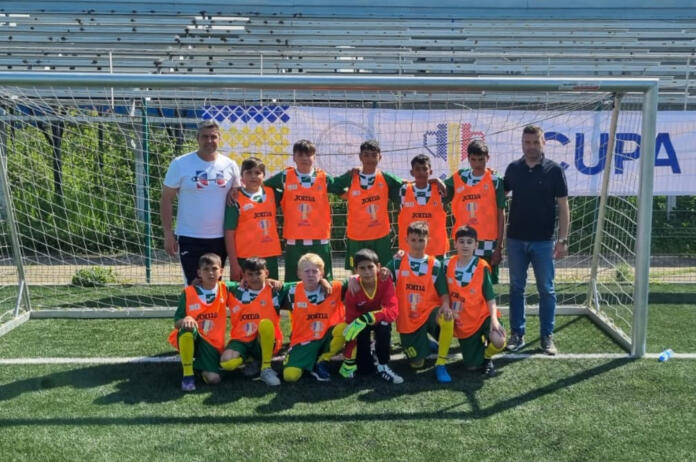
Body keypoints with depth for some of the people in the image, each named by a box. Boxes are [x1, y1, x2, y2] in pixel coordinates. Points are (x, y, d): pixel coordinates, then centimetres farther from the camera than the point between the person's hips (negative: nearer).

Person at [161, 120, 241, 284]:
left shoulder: (230, 165, 3)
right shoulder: (180, 164, -5)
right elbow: (166, 200, -2)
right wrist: (168, 233, -7)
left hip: (220, 238, 3)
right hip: (190, 238, -3)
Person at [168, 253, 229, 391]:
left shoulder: (224, 289, -1)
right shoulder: (188, 293, -7)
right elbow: (176, 323, -7)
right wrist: (185, 320, -31)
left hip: (213, 344, 1)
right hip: (187, 340, -1)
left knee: (213, 379, -20)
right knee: (187, 327, -36)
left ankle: (199, 364, 17)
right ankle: (187, 373, -20)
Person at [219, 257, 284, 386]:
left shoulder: (273, 291, -1)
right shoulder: (234, 291, 5)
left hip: (264, 343, -1)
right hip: (241, 341, 2)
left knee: (266, 323, -34)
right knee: (226, 362, -29)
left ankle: (266, 368, -16)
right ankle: (250, 360, 7)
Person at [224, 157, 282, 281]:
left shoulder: (271, 193, 7)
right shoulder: (236, 200, -5)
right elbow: (229, 233, -6)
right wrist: (233, 263, -10)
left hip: (270, 257, 4)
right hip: (245, 258, -4)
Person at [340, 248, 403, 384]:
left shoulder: (385, 282, -27)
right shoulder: (352, 290, -26)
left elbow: (393, 311, -35)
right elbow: (350, 321, -23)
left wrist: (367, 318, -50)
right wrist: (348, 361, -24)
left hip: (380, 320, 1)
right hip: (361, 323, -1)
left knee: (384, 325, -37)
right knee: (364, 369, -17)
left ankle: (383, 367, -20)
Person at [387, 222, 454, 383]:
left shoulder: (435, 265, -2)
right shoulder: (397, 262, -1)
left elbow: (444, 293, -4)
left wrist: (446, 306, -26)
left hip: (429, 312, -1)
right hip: (407, 320, 1)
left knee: (447, 319, -37)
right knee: (417, 363, -2)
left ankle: (440, 364, -18)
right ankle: (428, 344, 37)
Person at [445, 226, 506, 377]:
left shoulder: (482, 267, -10)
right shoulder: (449, 265, -4)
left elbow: (490, 297, -12)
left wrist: (494, 319, -22)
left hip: (482, 316, -2)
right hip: (463, 322, 2)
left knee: (498, 342, -30)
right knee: (472, 366, 2)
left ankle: (487, 356, 4)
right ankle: (479, 345, 34)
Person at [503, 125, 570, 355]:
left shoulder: (554, 170, -4)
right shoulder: (513, 168, 3)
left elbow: (563, 206, -4)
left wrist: (563, 239, -10)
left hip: (543, 241, -2)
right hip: (516, 239, 2)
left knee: (546, 290, 5)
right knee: (516, 288, 8)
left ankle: (547, 336, 15)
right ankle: (517, 334, 18)